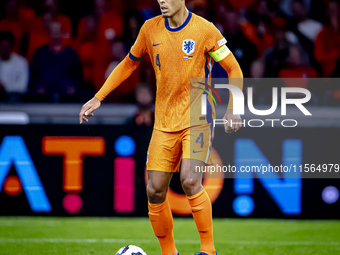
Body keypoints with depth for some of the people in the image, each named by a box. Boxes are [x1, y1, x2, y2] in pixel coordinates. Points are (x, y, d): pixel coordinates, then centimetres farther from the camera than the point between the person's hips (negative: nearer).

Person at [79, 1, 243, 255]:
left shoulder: (204, 29, -8)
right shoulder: (150, 29, 3)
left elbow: (234, 70, -1)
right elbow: (129, 64, 18)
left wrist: (232, 109, -12)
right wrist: (98, 98, 11)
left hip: (197, 118, -4)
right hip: (164, 122, 5)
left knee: (190, 181, -23)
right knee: (155, 191, -1)